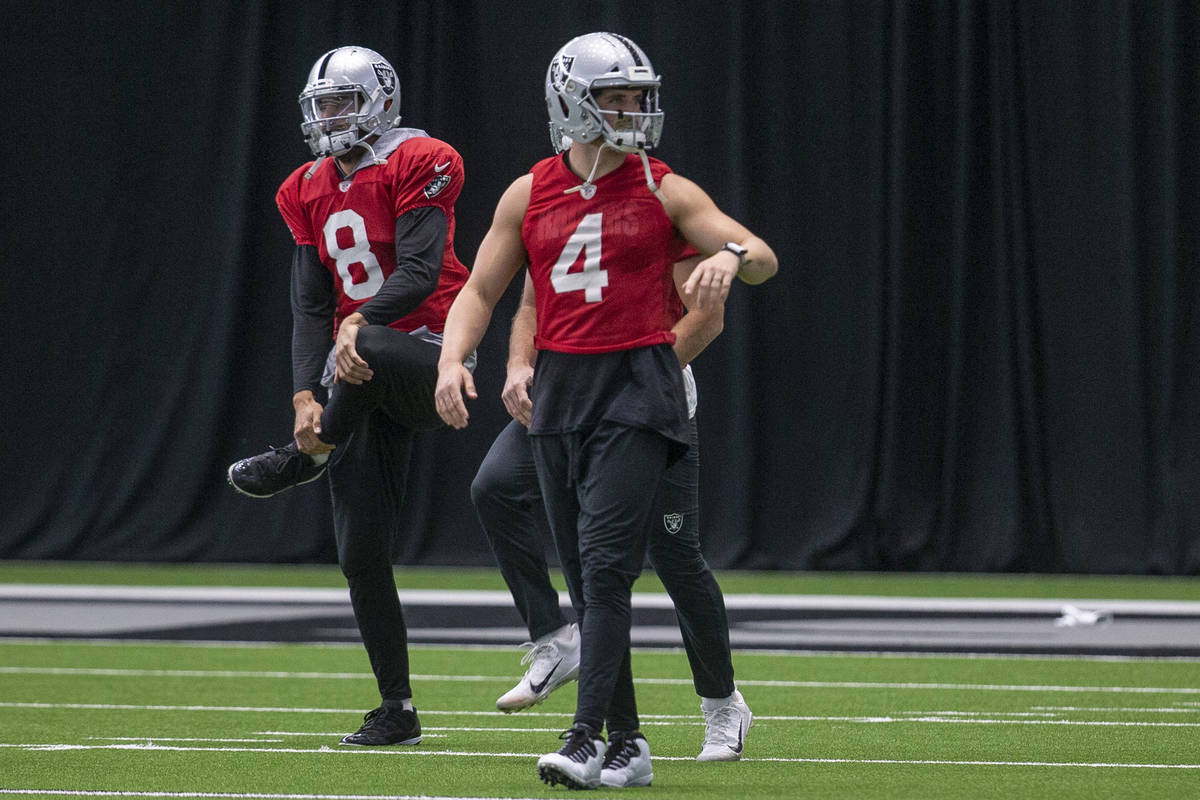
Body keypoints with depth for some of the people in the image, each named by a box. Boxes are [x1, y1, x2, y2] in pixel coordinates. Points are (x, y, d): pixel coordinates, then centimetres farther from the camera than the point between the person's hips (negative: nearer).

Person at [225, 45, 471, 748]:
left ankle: (306, 458, -14)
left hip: (427, 357, -6)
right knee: (362, 555, 1)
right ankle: (397, 711, 9)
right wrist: (306, 396, -4)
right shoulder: (311, 193, 13)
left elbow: (419, 272, -18)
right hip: (360, 379, 7)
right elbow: (311, 307, 9)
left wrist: (358, 323, -32)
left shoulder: (418, 166, -7)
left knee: (369, 348, -43)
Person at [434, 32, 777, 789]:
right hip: (559, 389, 4)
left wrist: (731, 254, -27)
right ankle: (628, 745, 14)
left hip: (636, 391, -4)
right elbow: (480, 292, 12)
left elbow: (764, 257, -4)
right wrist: (454, 358, -6)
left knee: (606, 563, -17)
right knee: (587, 580, 6)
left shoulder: (664, 192, 1)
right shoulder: (530, 195, 10)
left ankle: (588, 739, -21)